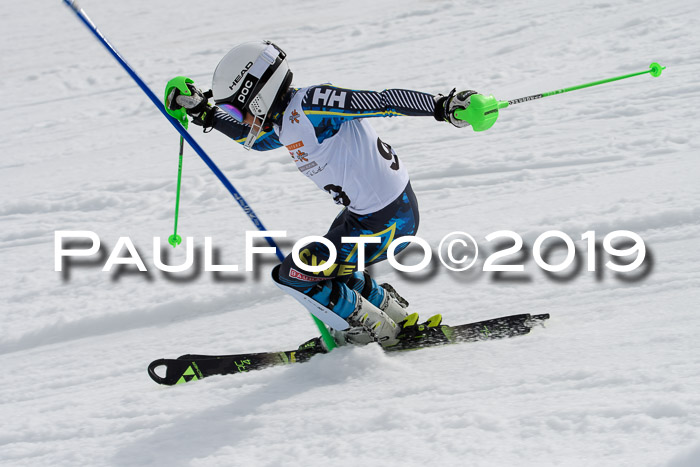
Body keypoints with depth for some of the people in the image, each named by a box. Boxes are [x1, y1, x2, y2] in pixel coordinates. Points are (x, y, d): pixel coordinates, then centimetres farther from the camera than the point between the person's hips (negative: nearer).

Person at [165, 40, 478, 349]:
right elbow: (256, 139, 30)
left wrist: (442, 106, -34)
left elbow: (383, 101, -26)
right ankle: (398, 317, 37)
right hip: (362, 210, 10)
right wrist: (203, 112, 25)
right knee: (325, 266, 29)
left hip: (385, 223, -10)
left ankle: (375, 332, 12)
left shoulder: (309, 104, -20)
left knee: (293, 275, -2)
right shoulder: (287, 116, 8)